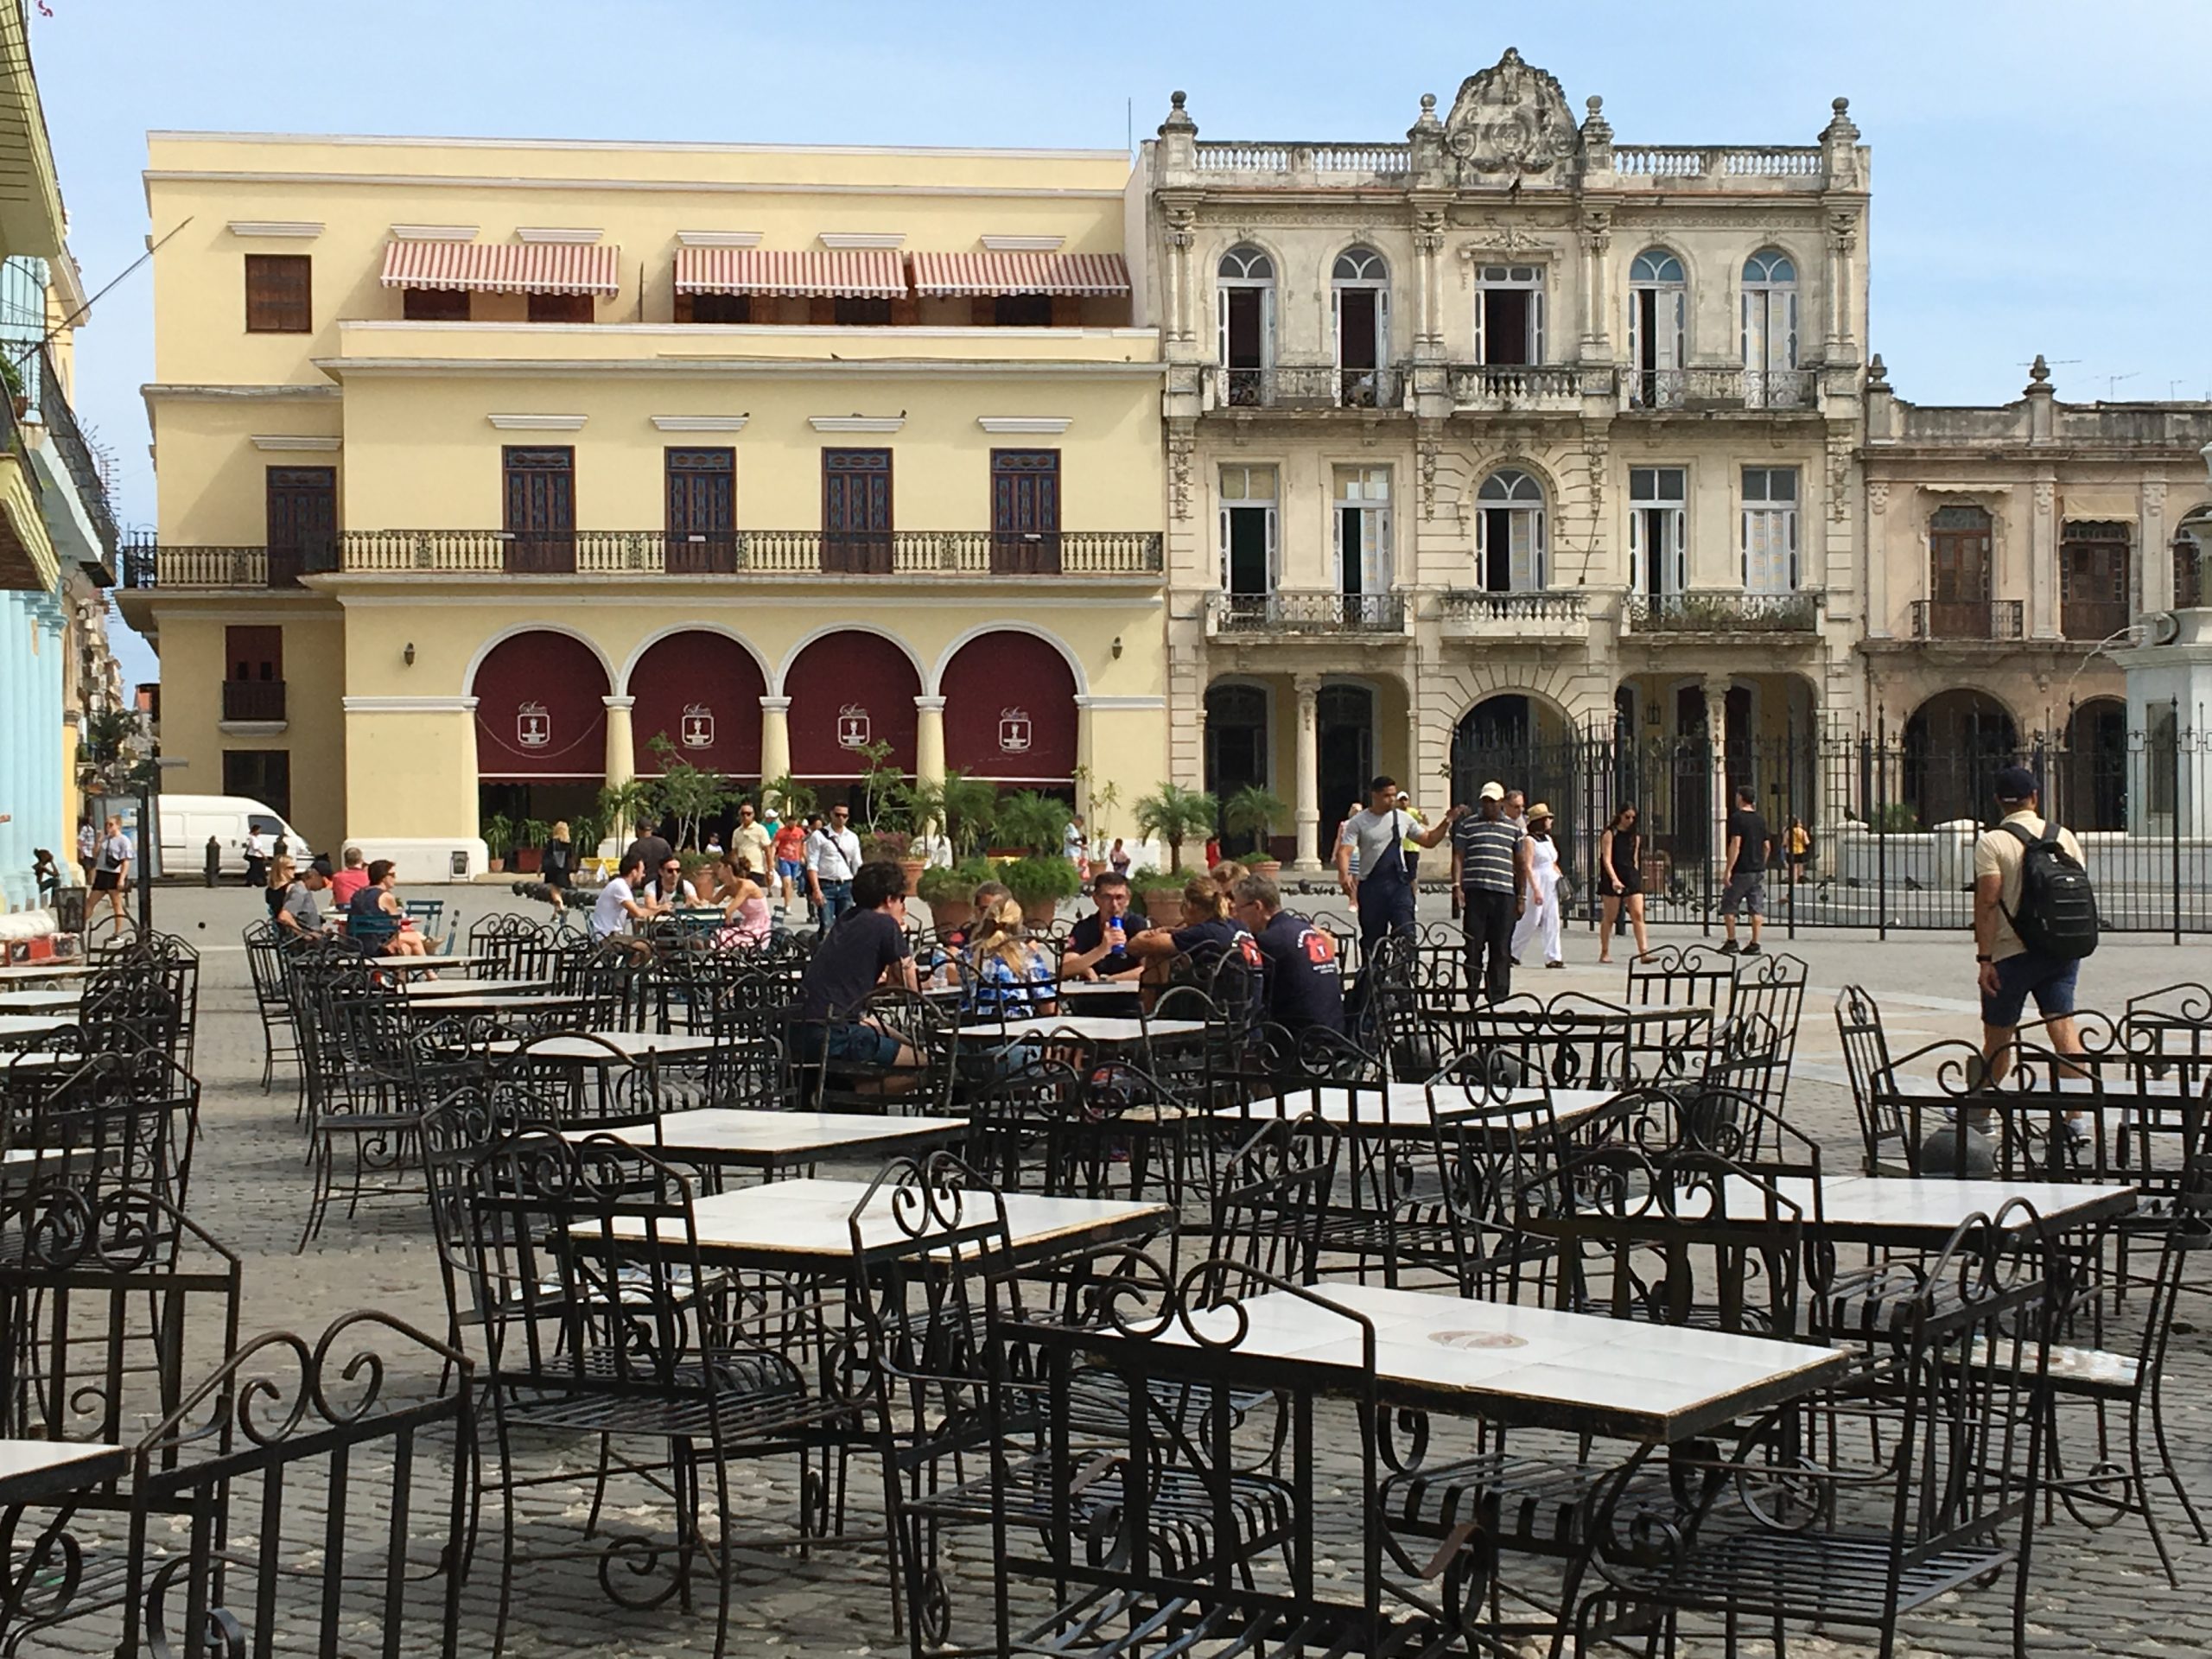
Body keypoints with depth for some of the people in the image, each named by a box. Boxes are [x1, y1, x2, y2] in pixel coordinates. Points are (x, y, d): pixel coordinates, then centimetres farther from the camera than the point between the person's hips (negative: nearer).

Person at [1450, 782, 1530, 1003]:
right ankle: (1472, 992, 3)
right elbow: (1458, 857, 6)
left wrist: (1522, 896, 11)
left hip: (1504, 894, 1)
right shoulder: (1468, 825, 10)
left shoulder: (1514, 828, 14)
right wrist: (1456, 886, -7)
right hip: (1474, 892, -1)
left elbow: (1521, 864, 16)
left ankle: (1498, 994, 5)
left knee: (1501, 948, 1)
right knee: (1473, 945, -2)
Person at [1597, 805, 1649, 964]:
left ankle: (1644, 952, -13)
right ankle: (1604, 953, 14)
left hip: (1632, 876, 4)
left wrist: (1636, 878, 14)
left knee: (1638, 915, -7)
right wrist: (1614, 879, -25)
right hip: (1613, 878, -4)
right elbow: (1607, 859, -13)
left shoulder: (1635, 835, 13)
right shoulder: (1610, 834, -4)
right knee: (1609, 917, 3)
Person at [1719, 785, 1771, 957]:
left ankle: (1731, 941, 5)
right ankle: (1754, 944, 4)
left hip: (1741, 870, -6)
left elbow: (1736, 845, -17)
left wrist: (1728, 870, -16)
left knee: (1728, 906, 6)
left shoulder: (1737, 818, -10)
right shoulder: (1760, 819, 10)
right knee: (1757, 908, 5)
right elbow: (1766, 846, 13)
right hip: (1758, 870, 6)